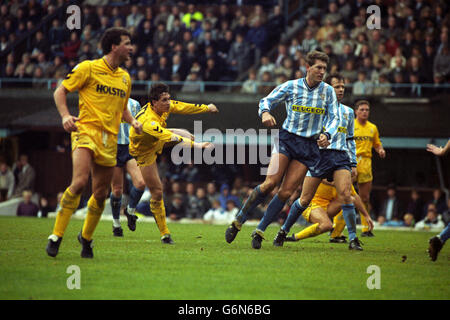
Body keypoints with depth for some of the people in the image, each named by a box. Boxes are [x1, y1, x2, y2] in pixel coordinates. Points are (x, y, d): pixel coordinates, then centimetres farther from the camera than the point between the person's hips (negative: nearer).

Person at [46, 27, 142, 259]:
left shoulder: (125, 77, 17)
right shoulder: (88, 68, -2)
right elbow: (60, 91, 1)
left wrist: (132, 121, 9)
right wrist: (65, 116, -16)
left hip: (109, 139, 6)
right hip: (86, 131, -6)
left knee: (101, 194, 6)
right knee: (80, 182, -25)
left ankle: (86, 238, 29)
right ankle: (56, 236, -18)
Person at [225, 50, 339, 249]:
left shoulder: (328, 91, 3)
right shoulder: (291, 87, -2)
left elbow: (334, 118, 6)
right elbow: (266, 101, 3)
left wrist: (327, 134, -14)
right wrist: (265, 112, -20)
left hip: (310, 147, 2)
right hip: (287, 139, -2)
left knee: (286, 192, -7)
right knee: (270, 183, -18)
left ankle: (260, 231, 5)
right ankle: (238, 221, -4)